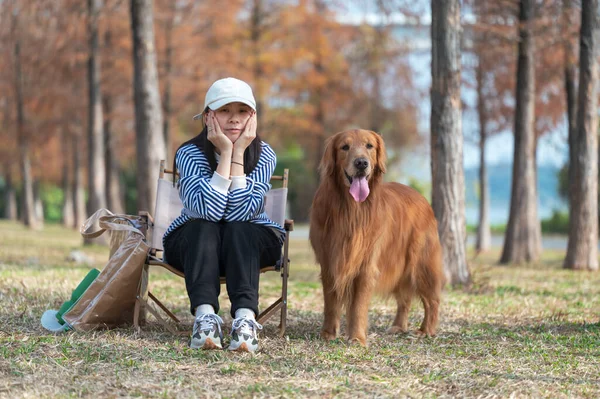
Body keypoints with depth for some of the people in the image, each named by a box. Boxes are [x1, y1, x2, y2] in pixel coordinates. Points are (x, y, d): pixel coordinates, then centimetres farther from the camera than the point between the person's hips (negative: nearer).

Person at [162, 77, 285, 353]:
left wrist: (238, 153, -28)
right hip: (193, 244, 0)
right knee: (204, 227, -33)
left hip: (247, 245, 1)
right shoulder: (189, 153, -17)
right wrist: (225, 153, -31)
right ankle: (205, 314, -49)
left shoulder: (264, 155, -13)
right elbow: (210, 211, -32)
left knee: (237, 229, -32)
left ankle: (245, 318, -49)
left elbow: (240, 213, -26)